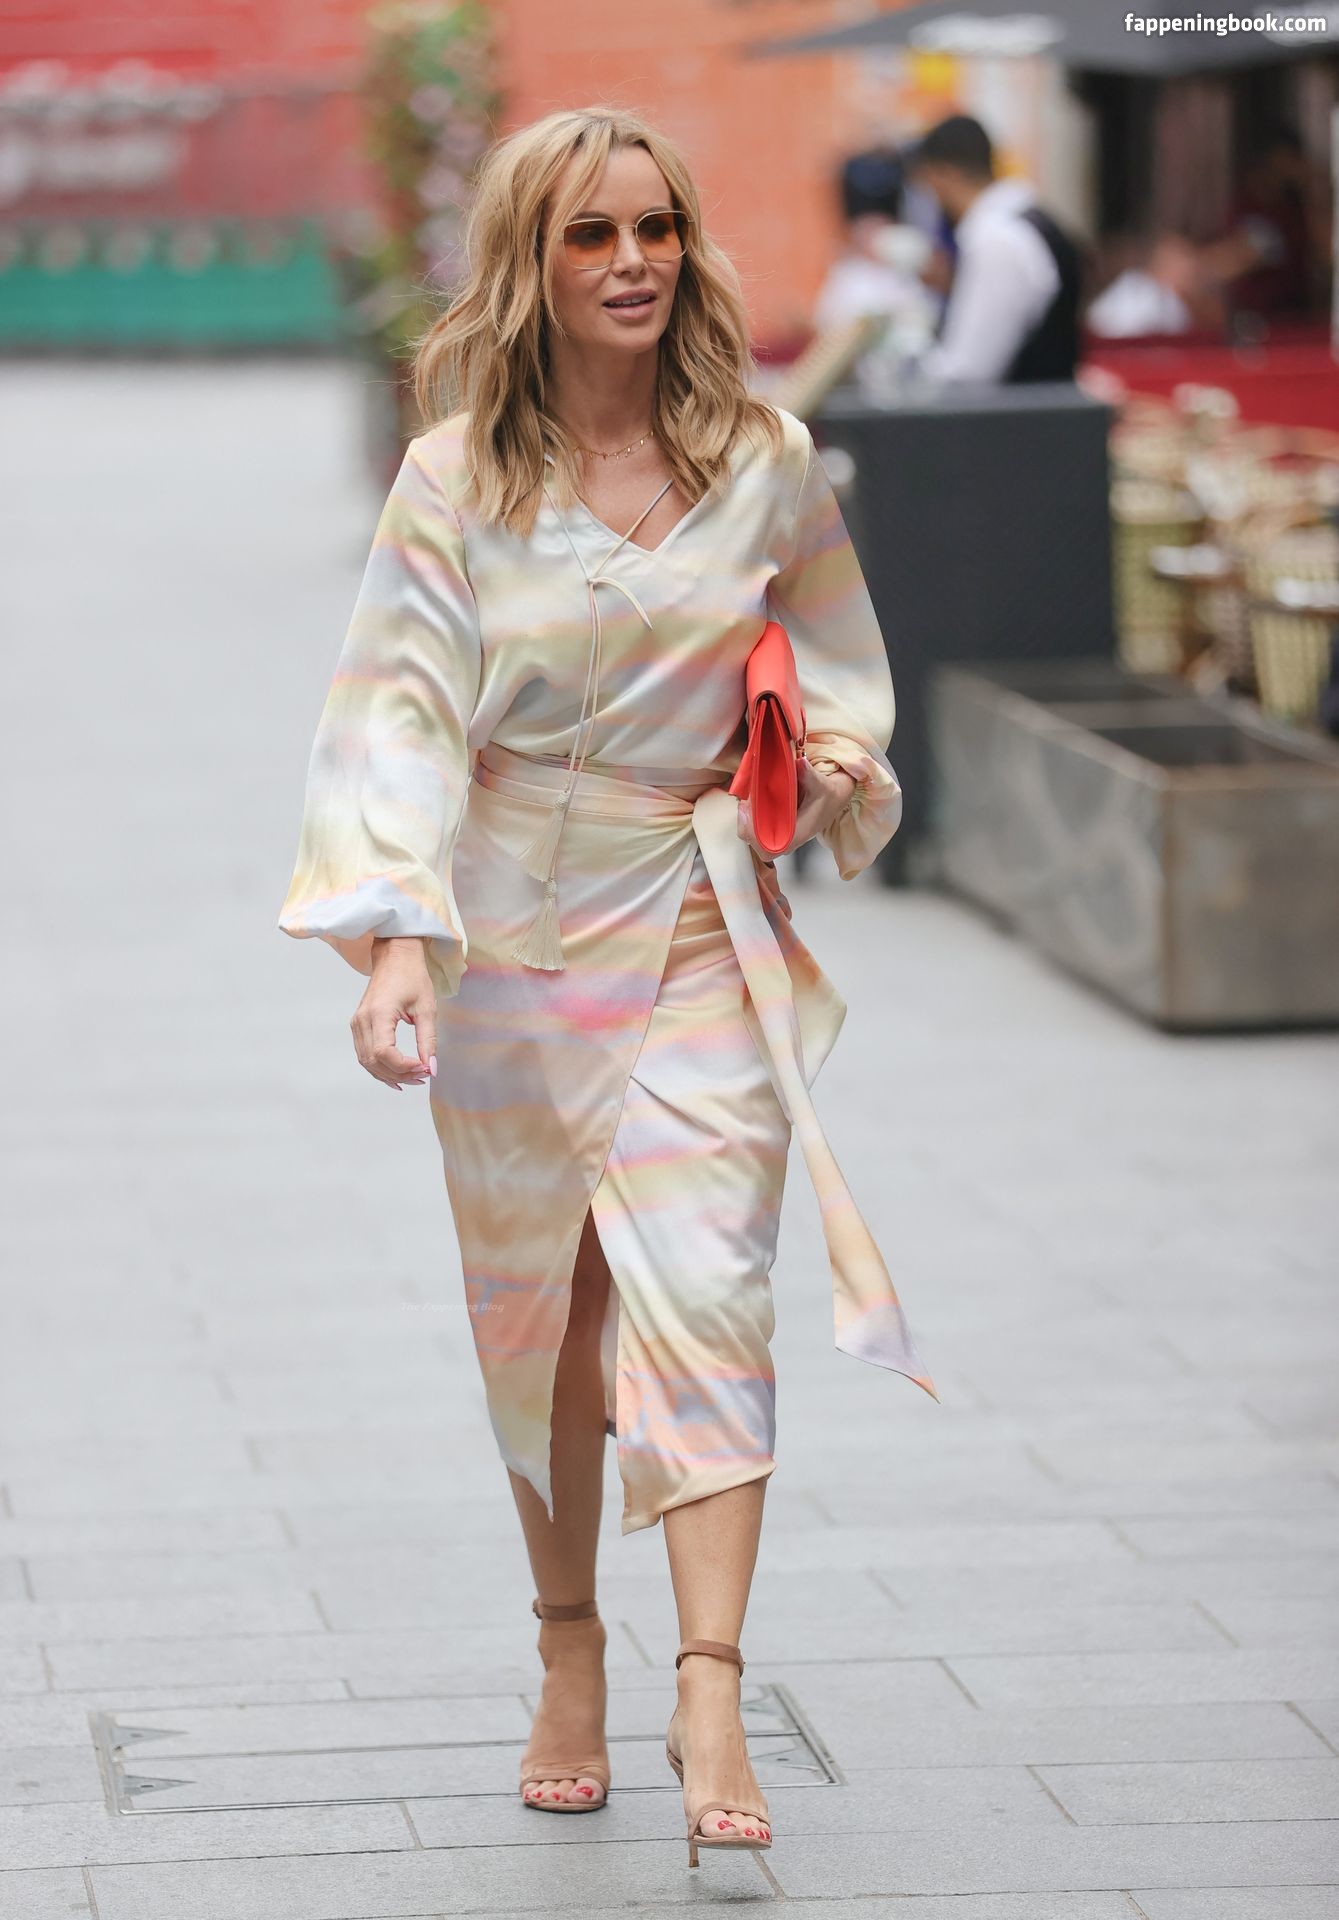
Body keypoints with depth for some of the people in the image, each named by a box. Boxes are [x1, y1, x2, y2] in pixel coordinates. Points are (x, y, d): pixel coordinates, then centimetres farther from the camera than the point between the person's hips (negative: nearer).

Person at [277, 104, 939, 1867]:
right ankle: (569, 1655, 26)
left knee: (704, 1285, -12)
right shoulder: (459, 478, -6)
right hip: (512, 926, 0)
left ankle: (710, 1689, -16)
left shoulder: (766, 464, -1)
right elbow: (397, 710, -12)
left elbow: (835, 663, 16)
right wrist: (393, 942, -24)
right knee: (536, 1307, 10)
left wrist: (835, 758, -6)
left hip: (701, 926, 0)